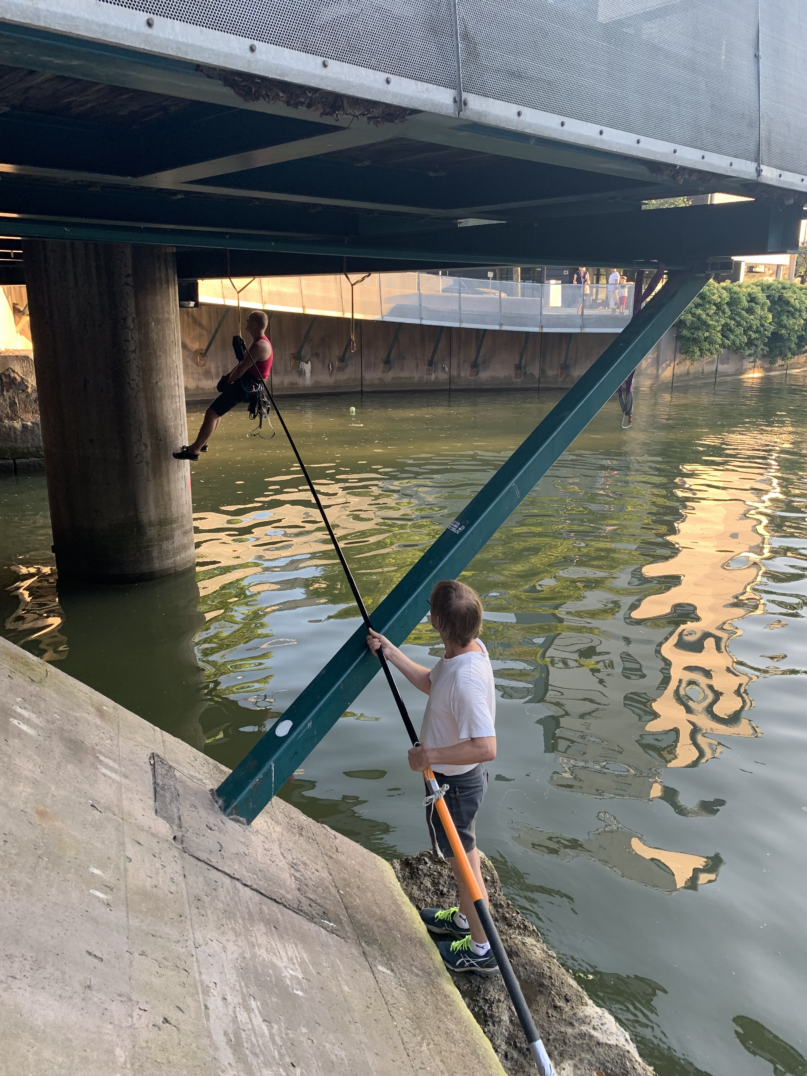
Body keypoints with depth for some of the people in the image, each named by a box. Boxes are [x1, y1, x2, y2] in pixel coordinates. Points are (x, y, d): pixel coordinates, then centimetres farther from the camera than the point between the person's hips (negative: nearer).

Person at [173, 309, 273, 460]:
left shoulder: (258, 346, -21)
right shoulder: (261, 342, 13)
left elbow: (240, 371, -21)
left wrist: (227, 381, -3)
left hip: (243, 387, -11)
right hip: (245, 385, 11)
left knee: (211, 413, -9)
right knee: (216, 411, 22)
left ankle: (194, 451, -4)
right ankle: (201, 443, 32)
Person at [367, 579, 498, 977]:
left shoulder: (466, 679, -36)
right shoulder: (471, 647, -7)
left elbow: (486, 747, -38)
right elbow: (431, 684, 11)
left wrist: (431, 755, -30)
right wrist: (390, 652, 11)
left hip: (453, 783, -9)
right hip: (459, 776, 9)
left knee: (462, 859, 11)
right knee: (464, 851, 27)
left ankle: (481, 950, 32)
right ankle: (463, 918, 51)